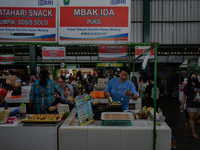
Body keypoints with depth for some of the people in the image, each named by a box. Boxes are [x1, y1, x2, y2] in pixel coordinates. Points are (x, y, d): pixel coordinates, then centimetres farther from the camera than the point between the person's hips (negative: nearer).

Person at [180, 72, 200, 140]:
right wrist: (182, 104, -7)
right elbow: (184, 96, -5)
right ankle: (193, 133, 6)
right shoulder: (188, 86, -5)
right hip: (191, 105, -5)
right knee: (192, 118, 0)